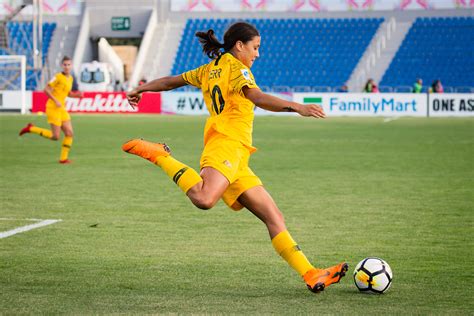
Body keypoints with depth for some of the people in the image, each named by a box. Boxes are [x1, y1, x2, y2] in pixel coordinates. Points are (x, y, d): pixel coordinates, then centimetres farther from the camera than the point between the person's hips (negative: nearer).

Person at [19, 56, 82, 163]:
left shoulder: (71, 78, 10)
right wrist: (56, 101, -21)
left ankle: (63, 158, 7)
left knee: (69, 133, -1)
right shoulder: (58, 77, -13)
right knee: (55, 136, -7)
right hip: (52, 108, -8)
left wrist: (77, 95, 4)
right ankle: (31, 128, 8)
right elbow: (46, 90, -14)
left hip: (62, 109, 8)